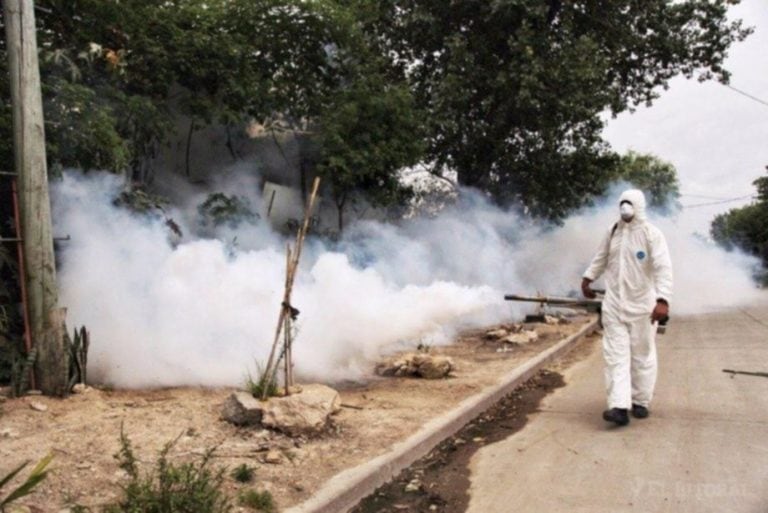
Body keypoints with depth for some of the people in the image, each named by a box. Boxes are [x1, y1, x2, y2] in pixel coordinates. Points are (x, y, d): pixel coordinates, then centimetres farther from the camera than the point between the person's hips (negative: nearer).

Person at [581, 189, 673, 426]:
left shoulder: (651, 234, -12)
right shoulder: (613, 232, 5)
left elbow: (663, 268, -21)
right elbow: (601, 258, 21)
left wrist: (663, 300, -32)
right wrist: (587, 277, 13)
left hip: (642, 305, -4)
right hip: (614, 304, 4)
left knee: (642, 355, 9)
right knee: (615, 355, -4)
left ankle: (640, 402, 24)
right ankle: (619, 406, -6)